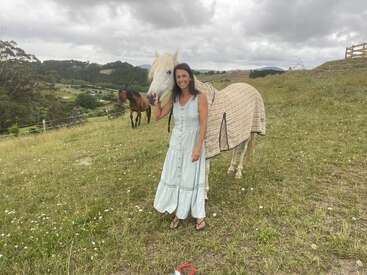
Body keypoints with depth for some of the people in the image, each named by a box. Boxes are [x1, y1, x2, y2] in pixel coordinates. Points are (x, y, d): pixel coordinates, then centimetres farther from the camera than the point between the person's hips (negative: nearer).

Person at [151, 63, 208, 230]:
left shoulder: (200, 97, -13)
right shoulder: (174, 98, 2)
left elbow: (203, 125, -16)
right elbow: (158, 116, 2)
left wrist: (197, 148, -20)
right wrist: (155, 98, -7)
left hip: (193, 143, -5)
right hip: (176, 143, 5)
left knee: (192, 177, 5)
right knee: (173, 177, 13)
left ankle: (199, 215, 26)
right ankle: (178, 213, 33)